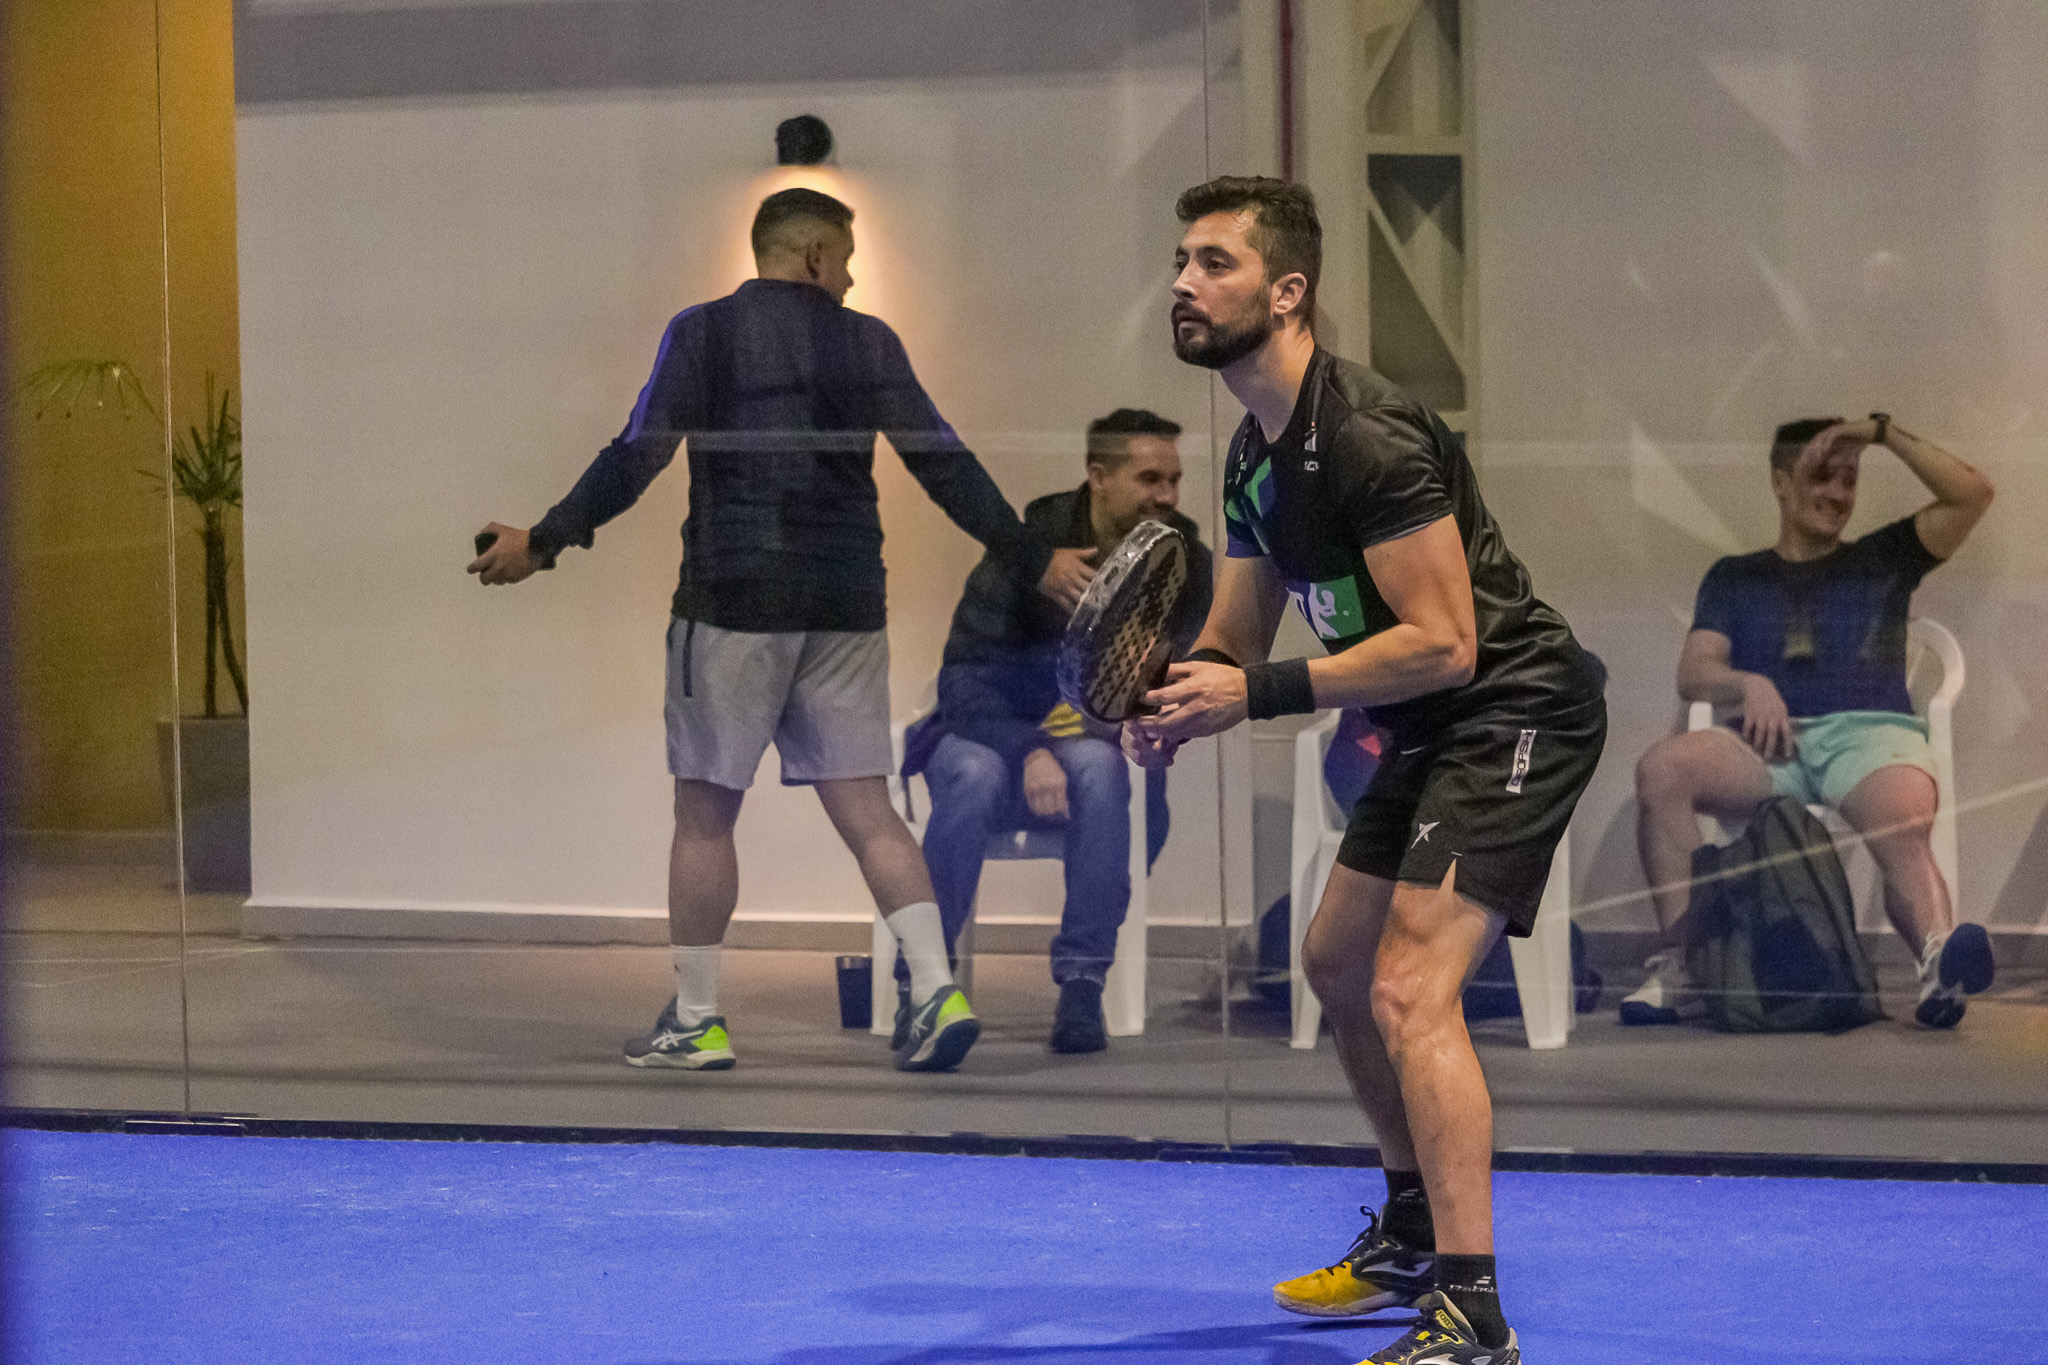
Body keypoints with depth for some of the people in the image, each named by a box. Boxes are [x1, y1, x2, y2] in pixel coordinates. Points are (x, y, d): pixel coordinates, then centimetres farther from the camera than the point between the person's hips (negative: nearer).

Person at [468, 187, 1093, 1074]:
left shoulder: (705, 333, -1)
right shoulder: (867, 342, 6)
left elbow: (639, 456, -8)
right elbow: (944, 465, 5)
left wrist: (544, 542, -4)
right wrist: (1030, 560, 12)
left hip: (733, 600, -3)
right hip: (844, 603, 3)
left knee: (705, 811, 5)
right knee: (865, 808, 5)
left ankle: (695, 1020, 8)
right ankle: (937, 992, -7)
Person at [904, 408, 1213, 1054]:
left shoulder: (1183, 562, -4)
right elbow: (963, 681, -16)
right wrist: (1030, 754, -32)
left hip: (1099, 744, 1)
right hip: (996, 734, -1)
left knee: (1099, 767, -34)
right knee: (975, 776, -36)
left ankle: (1081, 987, -31)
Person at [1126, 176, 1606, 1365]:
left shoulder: (1367, 433, -23)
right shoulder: (1258, 451, 9)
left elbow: (1442, 642, -28)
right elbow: (1240, 636, 15)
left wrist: (1261, 696, -28)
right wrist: (1179, 698, -8)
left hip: (1516, 713, -11)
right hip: (1431, 734, 11)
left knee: (1410, 990, -21)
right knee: (1339, 965, 22)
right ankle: (1416, 1236, 40)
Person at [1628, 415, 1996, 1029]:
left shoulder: (1882, 560, 26)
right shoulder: (1735, 577, 27)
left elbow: (1972, 494, 16)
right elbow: (1693, 673, 13)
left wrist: (1884, 433, 12)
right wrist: (1748, 684, -9)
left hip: (1871, 733, -1)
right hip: (1773, 743, 1)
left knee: (1905, 832, -37)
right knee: (1662, 766, -31)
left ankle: (1939, 965, -63)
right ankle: (1677, 963, -35)